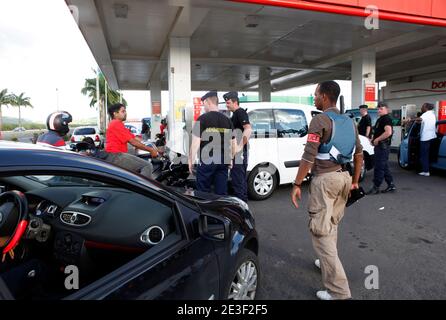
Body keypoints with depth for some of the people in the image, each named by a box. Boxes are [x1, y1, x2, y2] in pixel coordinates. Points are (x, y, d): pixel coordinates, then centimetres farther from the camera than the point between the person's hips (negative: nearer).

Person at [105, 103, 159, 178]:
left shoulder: (117, 124, 23)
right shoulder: (116, 124, -10)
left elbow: (135, 139, 16)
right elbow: (133, 142, -14)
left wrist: (152, 149, 9)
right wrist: (150, 150, -10)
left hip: (116, 156, 11)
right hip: (116, 156, -11)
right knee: (147, 166, -19)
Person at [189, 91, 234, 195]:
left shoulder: (202, 119, -7)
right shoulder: (227, 120, 9)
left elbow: (196, 142, -11)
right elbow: (232, 142, 13)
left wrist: (191, 160, -3)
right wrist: (230, 159, 22)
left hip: (207, 160, -5)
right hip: (223, 161, 5)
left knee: (203, 192, 6)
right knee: (222, 192, 10)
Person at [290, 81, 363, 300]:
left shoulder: (320, 120, -12)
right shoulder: (349, 122, 12)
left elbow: (309, 156, -17)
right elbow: (359, 153, 16)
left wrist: (297, 184, -12)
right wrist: (355, 181, 24)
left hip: (324, 179, -8)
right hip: (343, 177, 8)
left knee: (320, 231, -4)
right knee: (331, 225, 23)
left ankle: (338, 290, -4)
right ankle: (328, 262, 41)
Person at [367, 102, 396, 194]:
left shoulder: (386, 118, -13)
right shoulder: (380, 119, 18)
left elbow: (388, 132, -27)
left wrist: (377, 139, -19)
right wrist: (373, 139, 13)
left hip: (383, 146, -11)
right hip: (380, 146, 11)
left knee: (379, 167, -6)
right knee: (384, 167, 15)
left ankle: (376, 188, -1)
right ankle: (391, 185, 22)